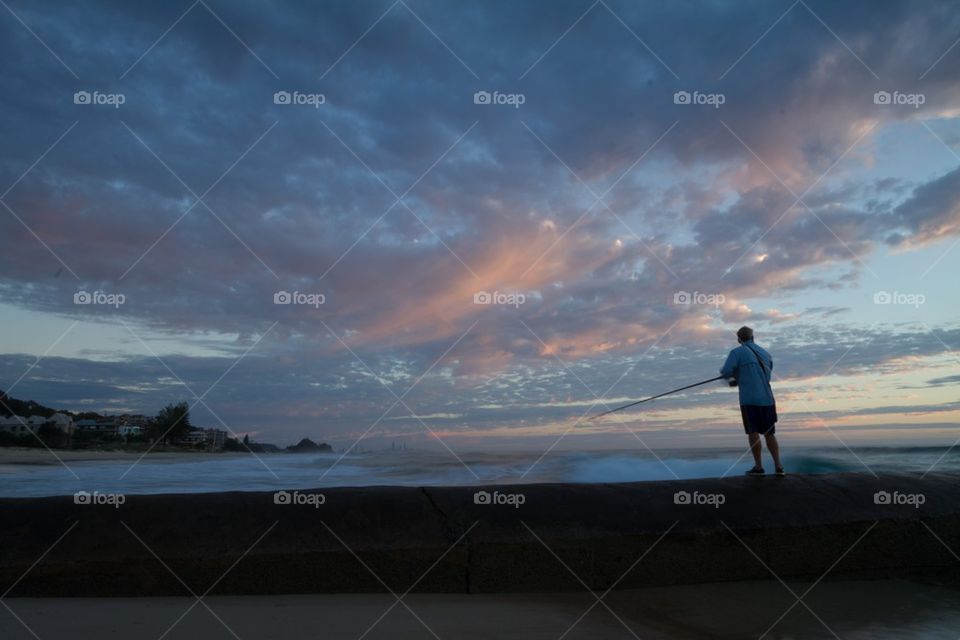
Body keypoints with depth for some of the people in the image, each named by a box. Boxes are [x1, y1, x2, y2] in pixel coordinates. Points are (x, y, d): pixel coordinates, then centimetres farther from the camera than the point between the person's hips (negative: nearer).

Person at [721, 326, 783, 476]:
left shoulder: (737, 352, -3)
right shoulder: (765, 353, 15)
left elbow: (726, 373, -11)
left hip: (749, 399, -5)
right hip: (767, 398, 5)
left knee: (753, 432, 1)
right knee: (769, 434, 11)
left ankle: (758, 466, 1)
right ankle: (778, 466, 8)